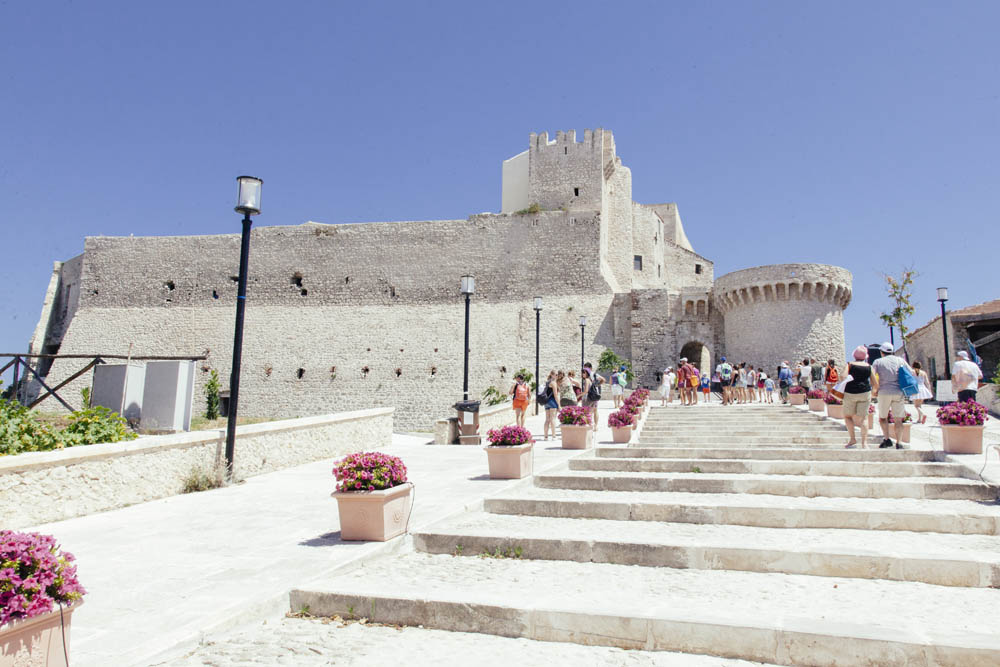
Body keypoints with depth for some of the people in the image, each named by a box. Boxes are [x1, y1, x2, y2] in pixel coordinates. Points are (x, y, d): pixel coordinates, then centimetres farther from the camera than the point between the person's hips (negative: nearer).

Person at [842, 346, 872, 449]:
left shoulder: (850, 365, 0)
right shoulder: (869, 367, 5)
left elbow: (844, 376, -15)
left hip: (850, 393, -1)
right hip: (865, 392, 1)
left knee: (848, 416, 13)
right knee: (863, 417, 1)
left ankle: (852, 439, 7)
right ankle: (864, 443, -5)